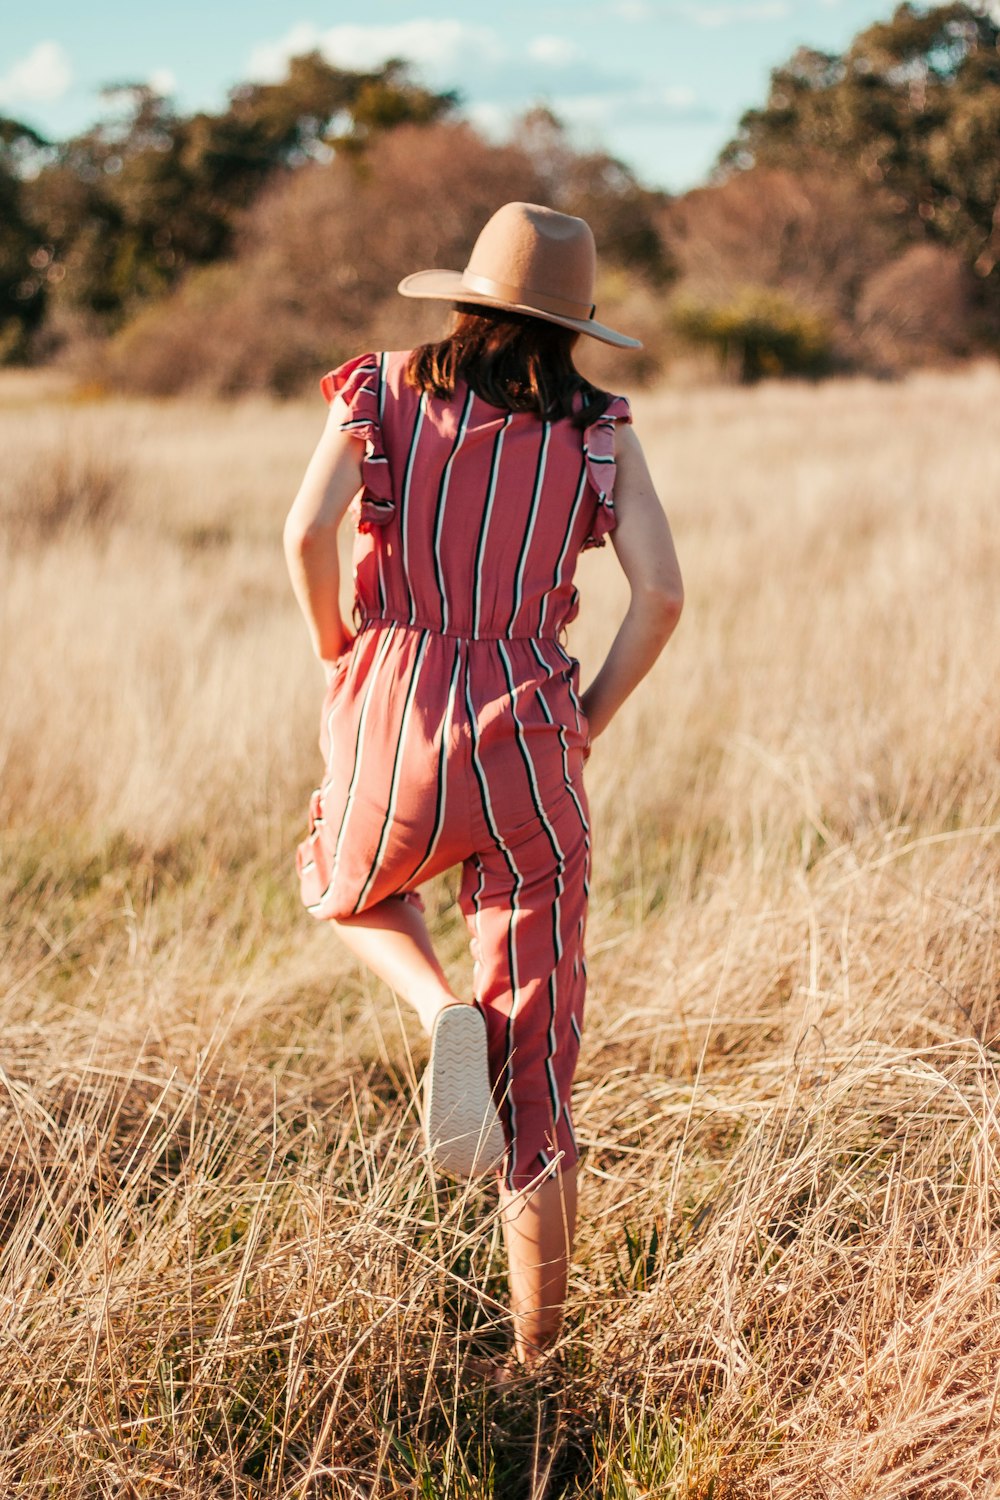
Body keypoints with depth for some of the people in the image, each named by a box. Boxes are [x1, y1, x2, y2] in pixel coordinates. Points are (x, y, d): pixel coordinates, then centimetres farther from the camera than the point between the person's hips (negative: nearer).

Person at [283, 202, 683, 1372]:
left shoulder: (382, 392, 3)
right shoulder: (597, 430, 4)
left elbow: (307, 531, -12)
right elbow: (661, 592, -7)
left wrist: (335, 654, 5)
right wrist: (588, 719, 6)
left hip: (393, 718, 0)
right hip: (527, 743, 0)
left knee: (346, 894, 36)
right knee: (535, 1071, 8)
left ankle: (443, 1015, 3)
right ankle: (537, 1354, 11)